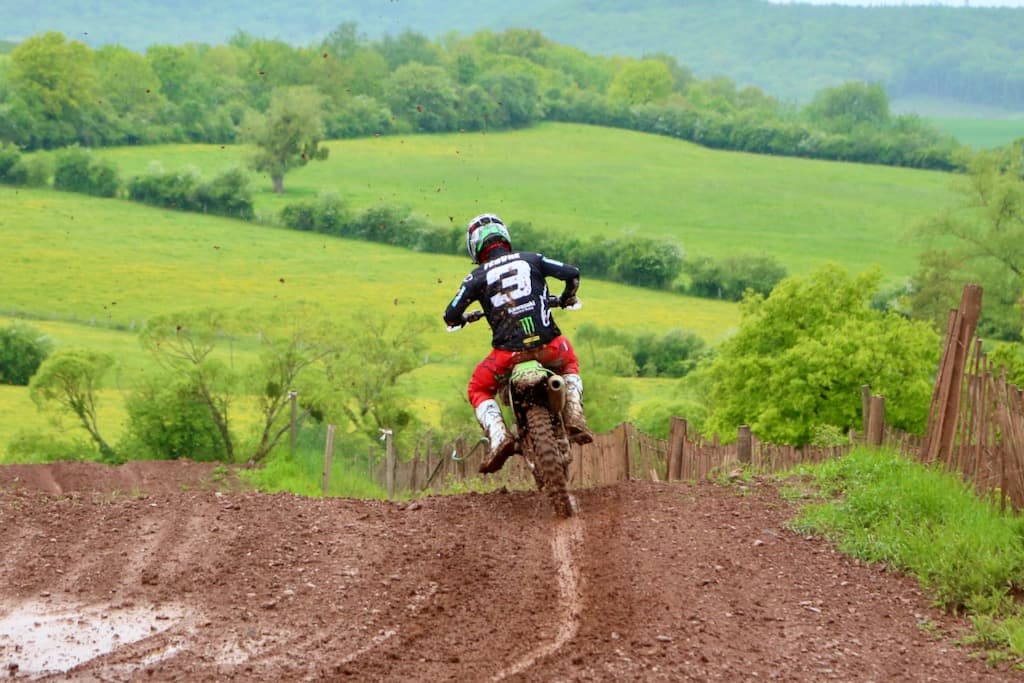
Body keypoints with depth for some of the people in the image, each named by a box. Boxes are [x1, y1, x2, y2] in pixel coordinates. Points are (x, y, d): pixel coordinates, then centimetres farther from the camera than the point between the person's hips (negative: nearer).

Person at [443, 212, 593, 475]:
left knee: (478, 391, 23)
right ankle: (574, 415, 10)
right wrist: (566, 298, 30)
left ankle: (499, 436, -5)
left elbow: (451, 315, 2)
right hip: (548, 345, 2)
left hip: (508, 351, -2)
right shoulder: (531, 260, 10)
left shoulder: (478, 276, 4)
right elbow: (572, 273, 8)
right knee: (569, 364, 36)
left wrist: (456, 320, 28)